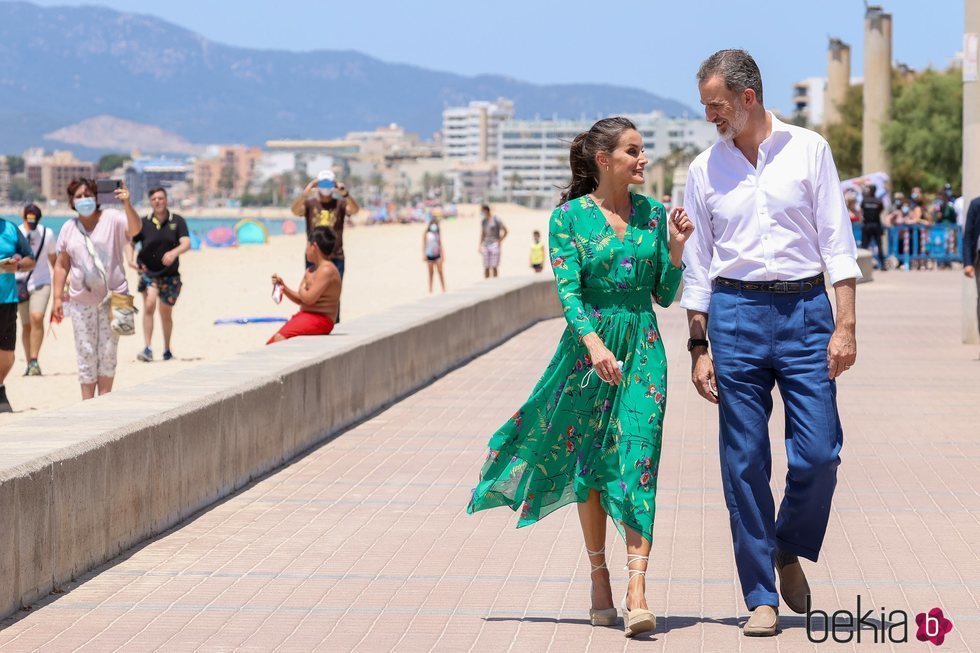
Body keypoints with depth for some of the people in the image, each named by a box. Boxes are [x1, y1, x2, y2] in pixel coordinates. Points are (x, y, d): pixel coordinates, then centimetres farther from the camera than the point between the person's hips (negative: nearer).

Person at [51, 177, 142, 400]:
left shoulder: (112, 219, -4)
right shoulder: (69, 228, 7)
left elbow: (135, 229, -24)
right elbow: (61, 265, 9)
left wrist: (127, 204, -40)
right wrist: (57, 298, 4)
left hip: (112, 297, -2)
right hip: (81, 300, 2)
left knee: (108, 351, 3)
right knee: (86, 352, 3)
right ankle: (87, 403, 8)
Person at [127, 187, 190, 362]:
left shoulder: (177, 221, -4)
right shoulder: (144, 223, -2)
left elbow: (186, 243, -15)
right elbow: (130, 243, 5)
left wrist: (174, 252, -36)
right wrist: (130, 259, -15)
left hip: (170, 274, 1)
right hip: (148, 271, -1)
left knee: (166, 314, 10)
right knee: (149, 305, -22)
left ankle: (167, 350, 30)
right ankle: (147, 349, -24)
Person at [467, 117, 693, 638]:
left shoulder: (653, 212, 8)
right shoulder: (570, 216, -2)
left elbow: (664, 296, 11)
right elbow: (568, 291, -11)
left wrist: (677, 246, -4)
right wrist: (595, 345, -26)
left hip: (643, 349, 2)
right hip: (588, 346, -1)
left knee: (637, 462, -10)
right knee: (590, 464, 7)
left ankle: (637, 592, -17)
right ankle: (599, 580, 22)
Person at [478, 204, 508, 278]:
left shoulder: (496, 219, -7)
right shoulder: (483, 221, 11)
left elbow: (505, 231, -2)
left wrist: (499, 241, -5)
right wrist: (480, 246, 15)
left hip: (495, 245, -5)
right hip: (486, 245, 5)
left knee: (494, 267, -10)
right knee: (486, 268, 1)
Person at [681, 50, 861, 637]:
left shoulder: (808, 150, 4)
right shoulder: (705, 169, 9)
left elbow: (837, 241, 3)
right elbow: (698, 265, 12)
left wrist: (845, 326, -5)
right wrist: (698, 347, 8)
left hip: (806, 308, -1)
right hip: (735, 313, 1)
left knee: (819, 454, -6)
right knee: (745, 462, 0)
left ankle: (789, 551, 22)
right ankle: (762, 598, 8)